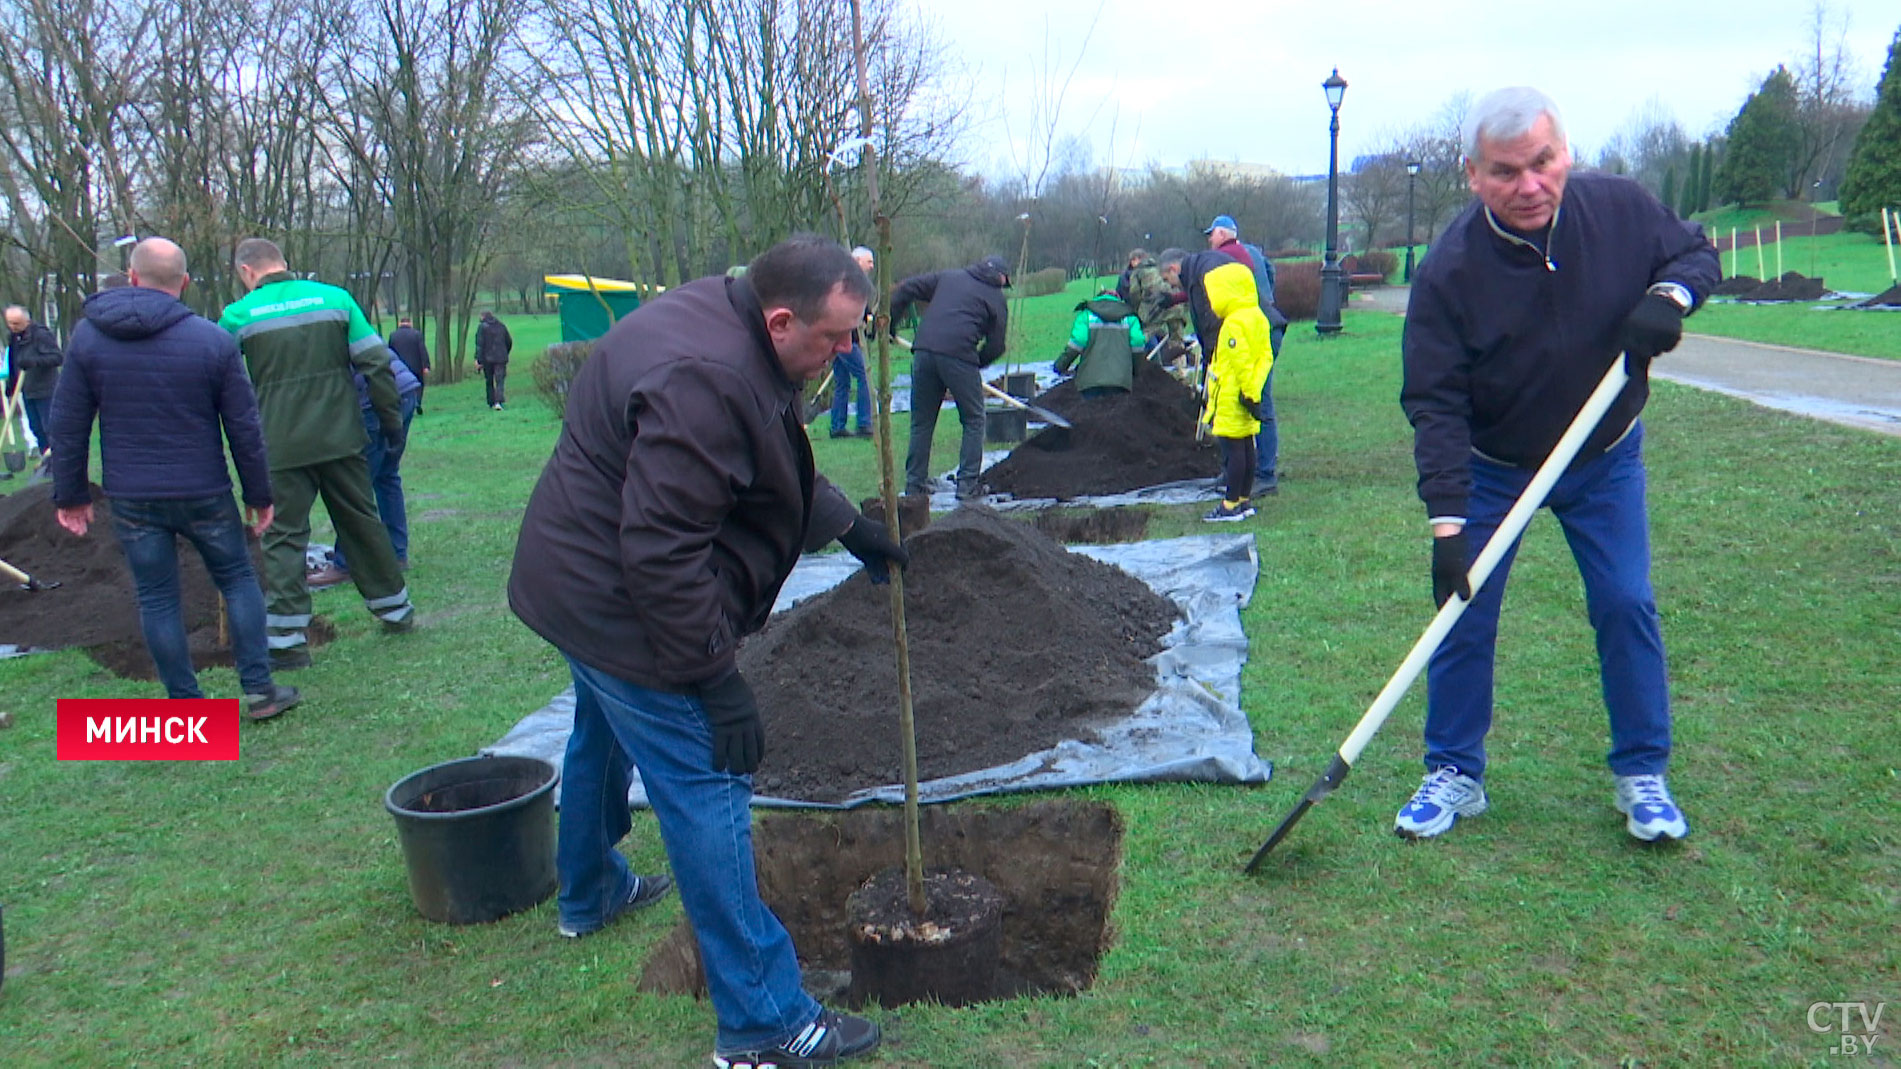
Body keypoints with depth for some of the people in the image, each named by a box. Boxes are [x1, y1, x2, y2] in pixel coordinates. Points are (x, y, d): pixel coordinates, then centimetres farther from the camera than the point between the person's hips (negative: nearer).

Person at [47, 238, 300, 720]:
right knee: (238, 581, 13)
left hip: (131, 499, 1)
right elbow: (244, 427, -4)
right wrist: (259, 495, 5)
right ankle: (260, 690, 12)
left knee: (156, 599, 9)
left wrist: (70, 493, 11)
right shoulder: (213, 340, -6)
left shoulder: (87, 336, -1)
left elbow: (67, 423, 2)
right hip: (204, 494, -1)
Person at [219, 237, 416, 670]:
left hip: (282, 450, -3)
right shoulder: (335, 298, 2)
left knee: (284, 537, 4)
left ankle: (286, 640, 2)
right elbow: (376, 364, 0)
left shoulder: (240, 315, -3)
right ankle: (396, 612, 26)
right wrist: (391, 419, 7)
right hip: (342, 440, 3)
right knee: (363, 523, 16)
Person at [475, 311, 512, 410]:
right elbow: (509, 342, 13)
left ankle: (492, 403, 18)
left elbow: (479, 343, -12)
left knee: (489, 381, 13)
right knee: (500, 381, -3)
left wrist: (478, 359, -13)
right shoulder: (501, 326, 8)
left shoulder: (482, 327, -4)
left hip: (487, 359, -2)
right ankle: (498, 401, -22)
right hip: (501, 358, 2)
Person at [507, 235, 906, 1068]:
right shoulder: (705, 380, -32)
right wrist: (717, 680, -28)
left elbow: (779, 466, 17)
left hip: (578, 581, 11)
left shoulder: (716, 316, 2)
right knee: (706, 797, -7)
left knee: (603, 740, 31)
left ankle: (589, 892, 57)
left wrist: (848, 526, 14)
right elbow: (662, 549, -33)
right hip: (625, 612, -11)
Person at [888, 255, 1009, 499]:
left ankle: (915, 483, 18)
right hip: (959, 355, -4)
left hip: (923, 351, 4)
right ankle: (968, 484, 5)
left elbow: (905, 290, 16)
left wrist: (889, 324, 21)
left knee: (921, 422, 14)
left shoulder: (948, 277, 21)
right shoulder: (995, 297, 12)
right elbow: (996, 346, 9)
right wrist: (975, 364, 24)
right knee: (973, 421, 10)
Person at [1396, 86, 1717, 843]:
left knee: (1626, 605, 0)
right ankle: (1454, 775, 15)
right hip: (1492, 467, -2)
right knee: (1465, 615, -2)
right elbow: (1435, 405, -24)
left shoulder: (1620, 208, -16)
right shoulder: (1448, 271, -24)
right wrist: (1447, 524, -31)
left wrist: (1668, 295, -22)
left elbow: (1696, 251, 3)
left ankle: (1643, 775, 18)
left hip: (1606, 456, 2)